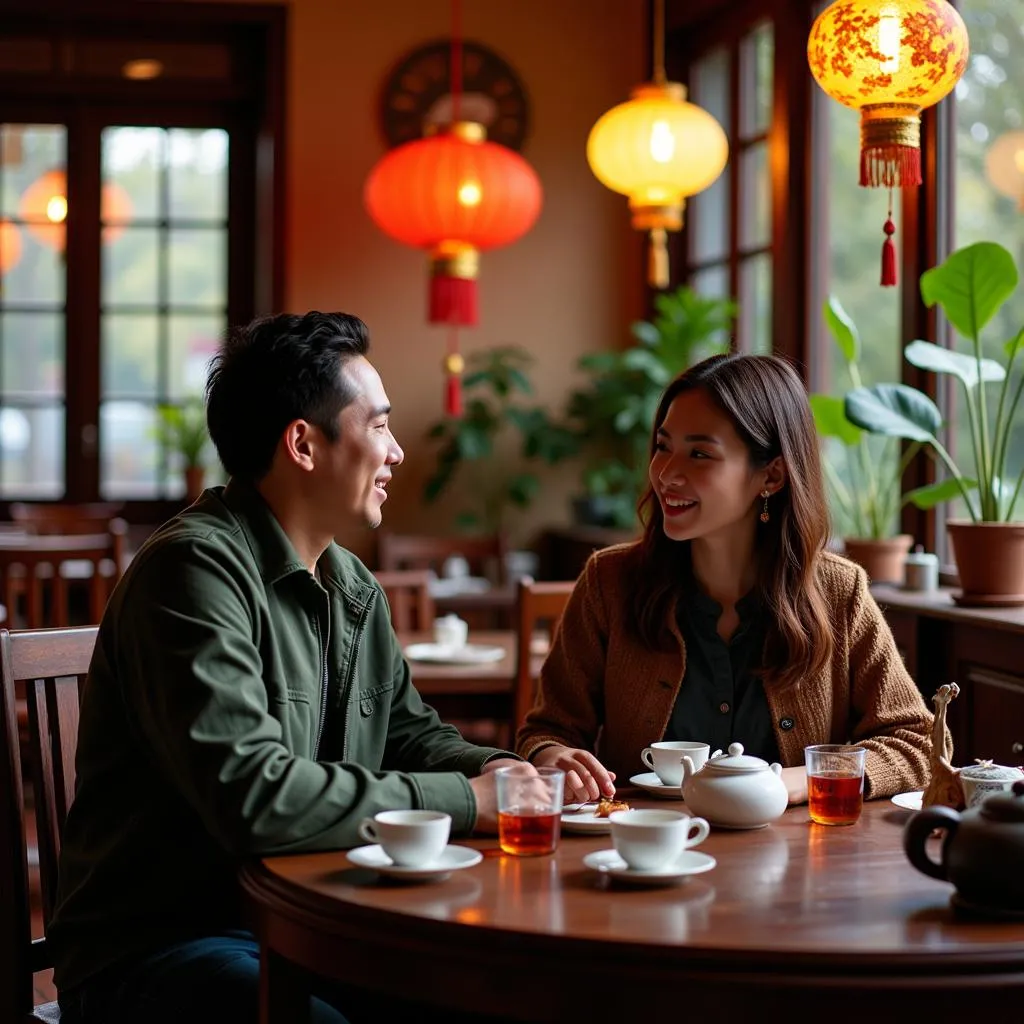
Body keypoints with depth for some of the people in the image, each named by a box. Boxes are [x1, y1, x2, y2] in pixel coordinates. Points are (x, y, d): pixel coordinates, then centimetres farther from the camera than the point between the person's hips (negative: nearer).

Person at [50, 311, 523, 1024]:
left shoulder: (353, 587, 13)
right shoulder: (195, 569, -17)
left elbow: (408, 731, 23)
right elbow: (251, 797, -26)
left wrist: (506, 774, 1)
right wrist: (464, 799, -18)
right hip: (162, 946, -8)